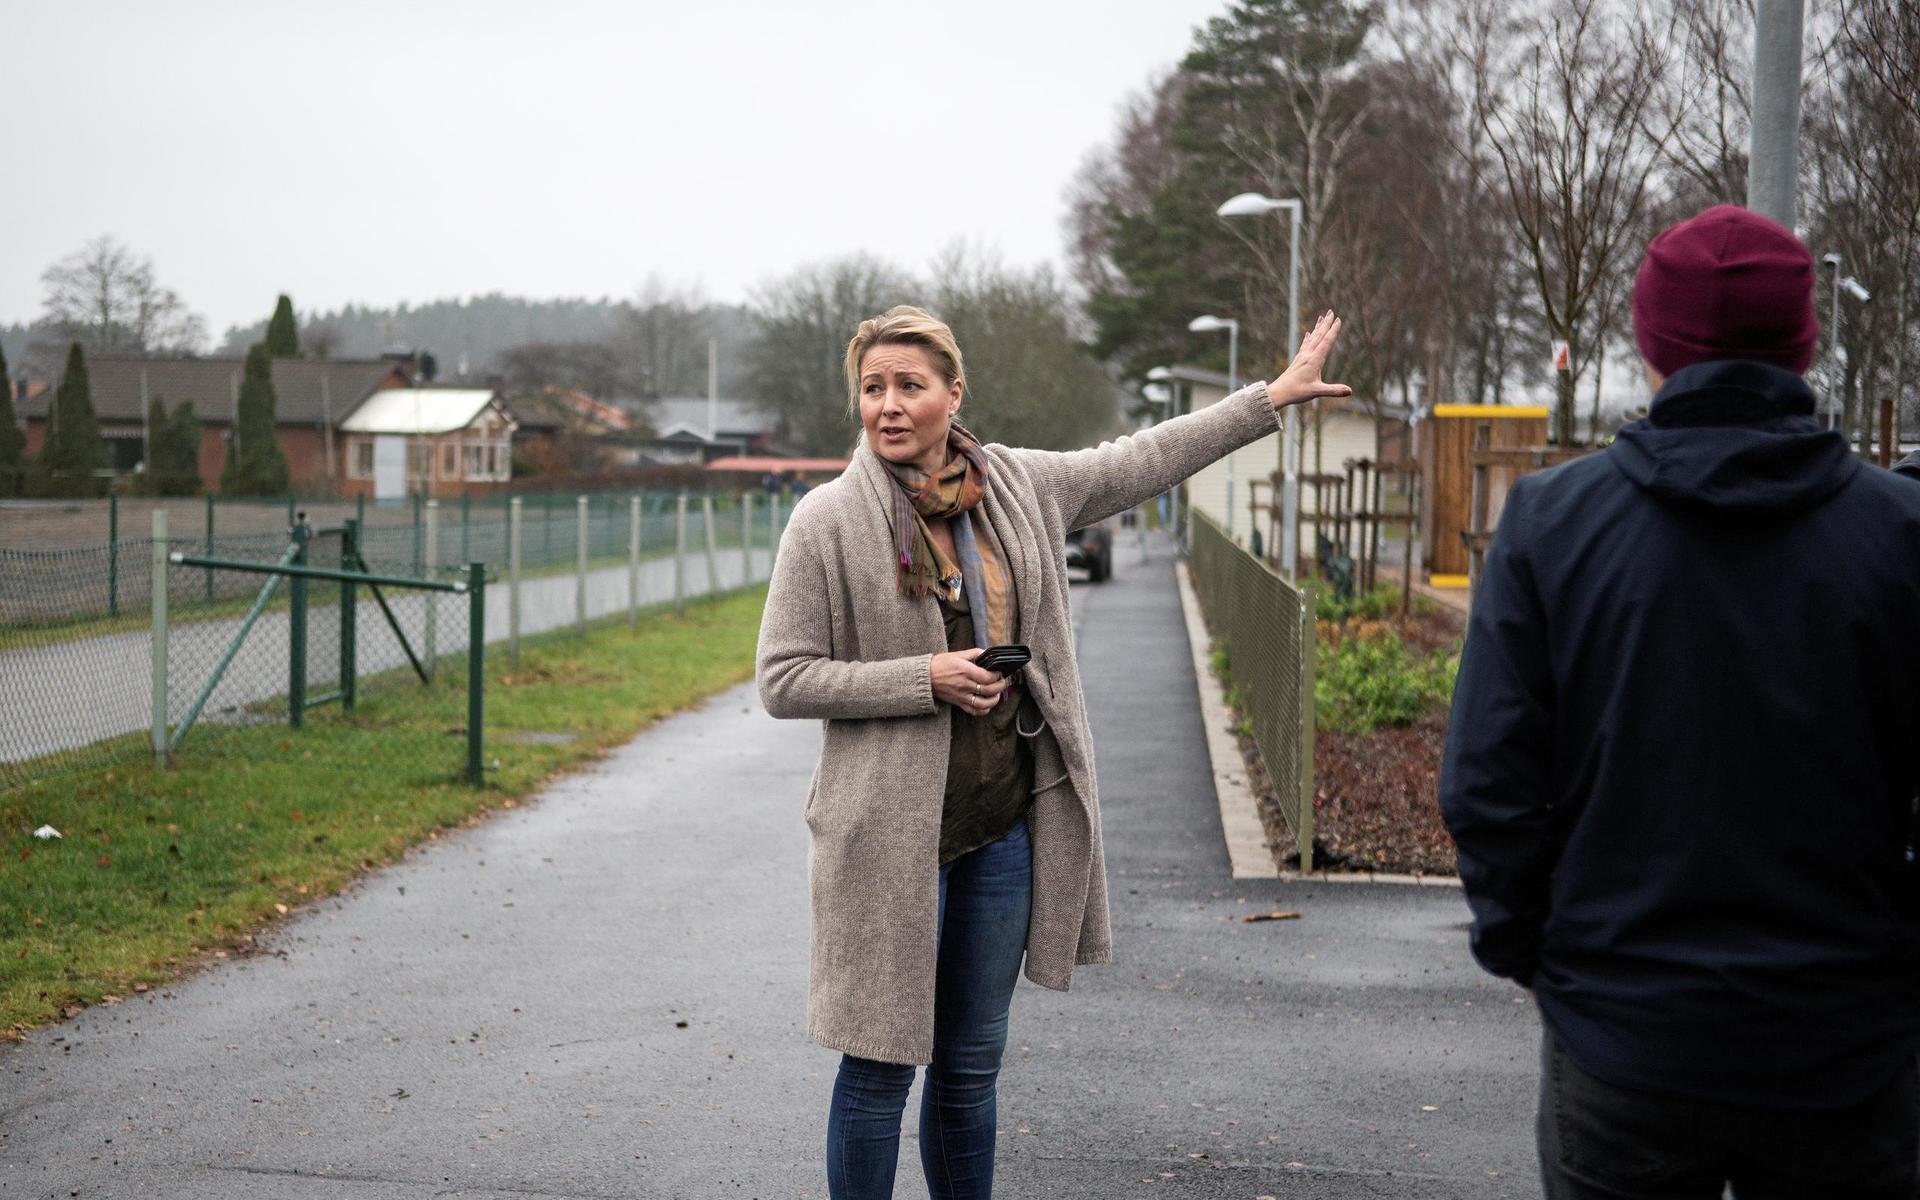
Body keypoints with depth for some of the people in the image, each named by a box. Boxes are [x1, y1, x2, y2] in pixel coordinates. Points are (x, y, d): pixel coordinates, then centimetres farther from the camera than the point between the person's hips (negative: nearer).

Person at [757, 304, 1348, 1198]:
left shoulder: (1019, 486, 5)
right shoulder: (829, 521, -8)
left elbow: (1147, 460, 17)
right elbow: (782, 679, -9)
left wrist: (1276, 394, 21)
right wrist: (927, 679, -17)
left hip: (1006, 823, 5)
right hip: (894, 830, -4)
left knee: (972, 1064, 14)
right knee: (882, 1065, 0)